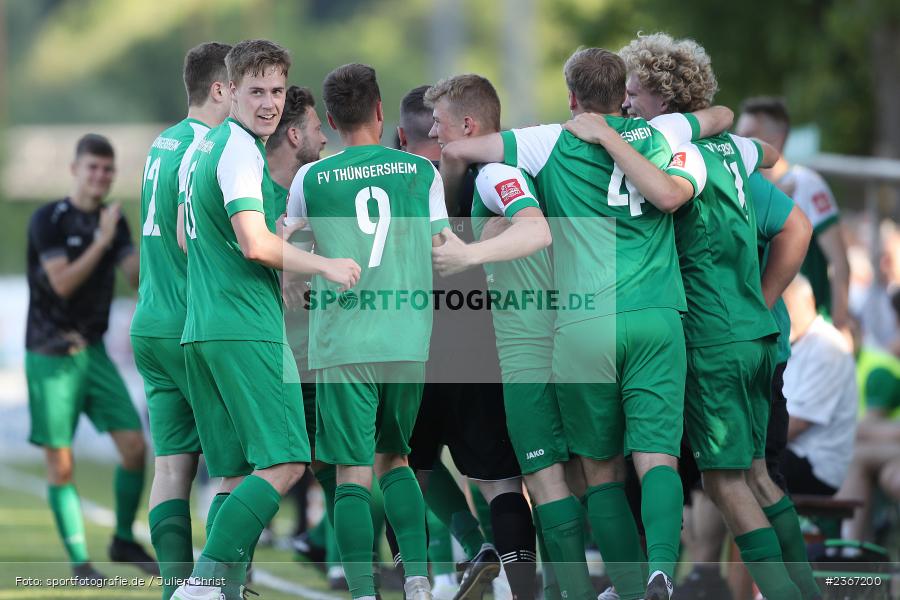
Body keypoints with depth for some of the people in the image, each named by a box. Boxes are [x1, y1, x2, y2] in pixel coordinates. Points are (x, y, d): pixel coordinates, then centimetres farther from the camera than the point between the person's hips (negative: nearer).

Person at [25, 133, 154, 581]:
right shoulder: (48, 220, -10)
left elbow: (136, 277, 1)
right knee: (60, 464, -4)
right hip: (50, 355, -5)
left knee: (134, 446, -4)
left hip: (93, 350, 5)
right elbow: (63, 283, -19)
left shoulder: (113, 220, 8)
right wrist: (101, 240, -23)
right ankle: (79, 560, 5)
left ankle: (124, 541, 14)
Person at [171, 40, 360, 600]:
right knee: (284, 463, -10)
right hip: (247, 329, -10)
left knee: (241, 477, 9)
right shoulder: (241, 150, -12)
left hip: (202, 330, 10)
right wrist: (326, 265, -9)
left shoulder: (206, 146, 18)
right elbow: (257, 245, -21)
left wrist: (278, 238, 26)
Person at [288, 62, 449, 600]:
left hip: (342, 343, -2)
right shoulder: (421, 171, 4)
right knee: (394, 459, 18)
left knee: (353, 473, 0)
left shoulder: (310, 179, 1)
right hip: (409, 343, 2)